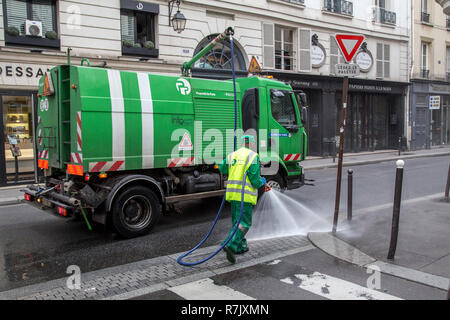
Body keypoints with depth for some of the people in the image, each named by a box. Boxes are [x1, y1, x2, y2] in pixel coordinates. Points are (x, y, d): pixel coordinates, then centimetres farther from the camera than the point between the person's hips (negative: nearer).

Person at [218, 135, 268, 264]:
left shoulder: (232, 155, 11)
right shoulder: (253, 156, -7)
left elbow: (222, 169, 21)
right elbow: (254, 178, -12)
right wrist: (261, 182, 10)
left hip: (233, 193, 7)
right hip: (246, 195, -6)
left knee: (237, 220, 19)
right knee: (244, 223, -3)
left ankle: (240, 246, 26)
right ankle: (231, 246, -18)